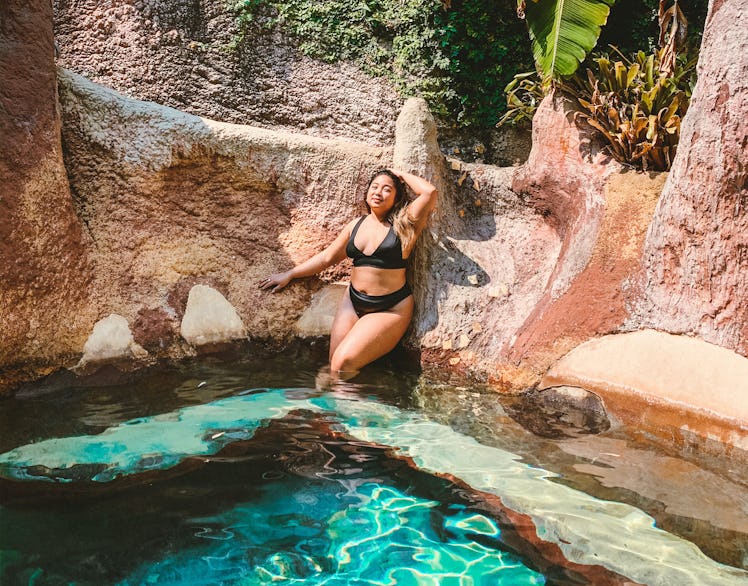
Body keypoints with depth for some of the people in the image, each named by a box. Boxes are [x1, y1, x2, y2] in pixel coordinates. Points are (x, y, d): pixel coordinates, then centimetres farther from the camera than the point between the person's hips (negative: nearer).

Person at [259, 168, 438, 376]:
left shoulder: (403, 224, -2)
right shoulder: (357, 225, 12)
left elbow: (430, 192, -15)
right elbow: (327, 257, 19)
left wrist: (401, 175, 1)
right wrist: (289, 274, 18)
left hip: (390, 309, -5)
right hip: (353, 302, 5)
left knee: (344, 363, -17)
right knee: (334, 365, -7)